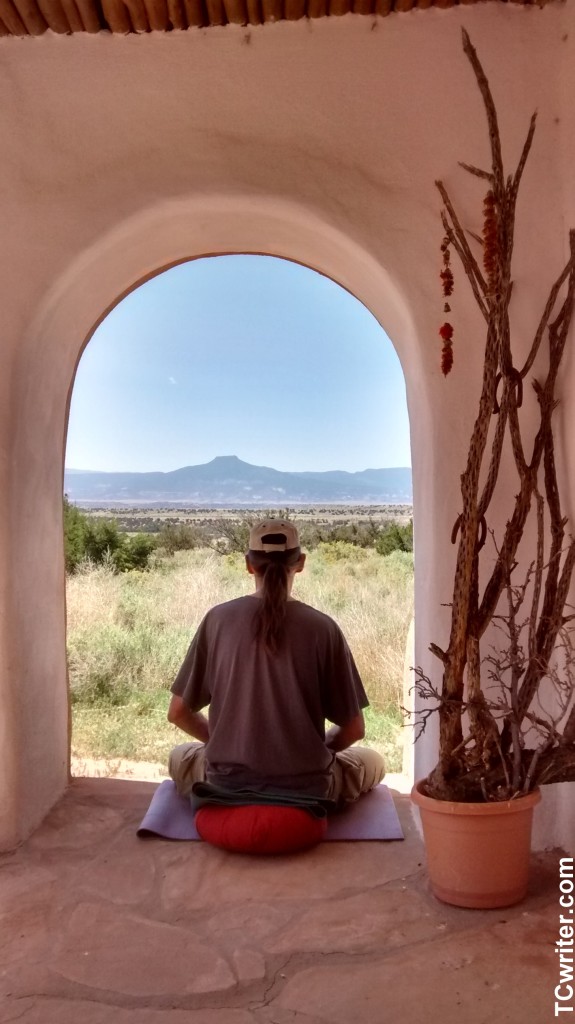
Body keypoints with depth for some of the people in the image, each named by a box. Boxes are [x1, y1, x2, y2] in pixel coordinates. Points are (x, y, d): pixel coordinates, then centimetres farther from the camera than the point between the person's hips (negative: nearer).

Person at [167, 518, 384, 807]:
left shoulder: (218, 618, -4)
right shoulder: (322, 627, -7)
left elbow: (178, 712, 3)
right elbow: (353, 728, -1)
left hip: (226, 785, 1)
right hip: (305, 789, -1)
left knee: (180, 756, 33)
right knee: (372, 762, 28)